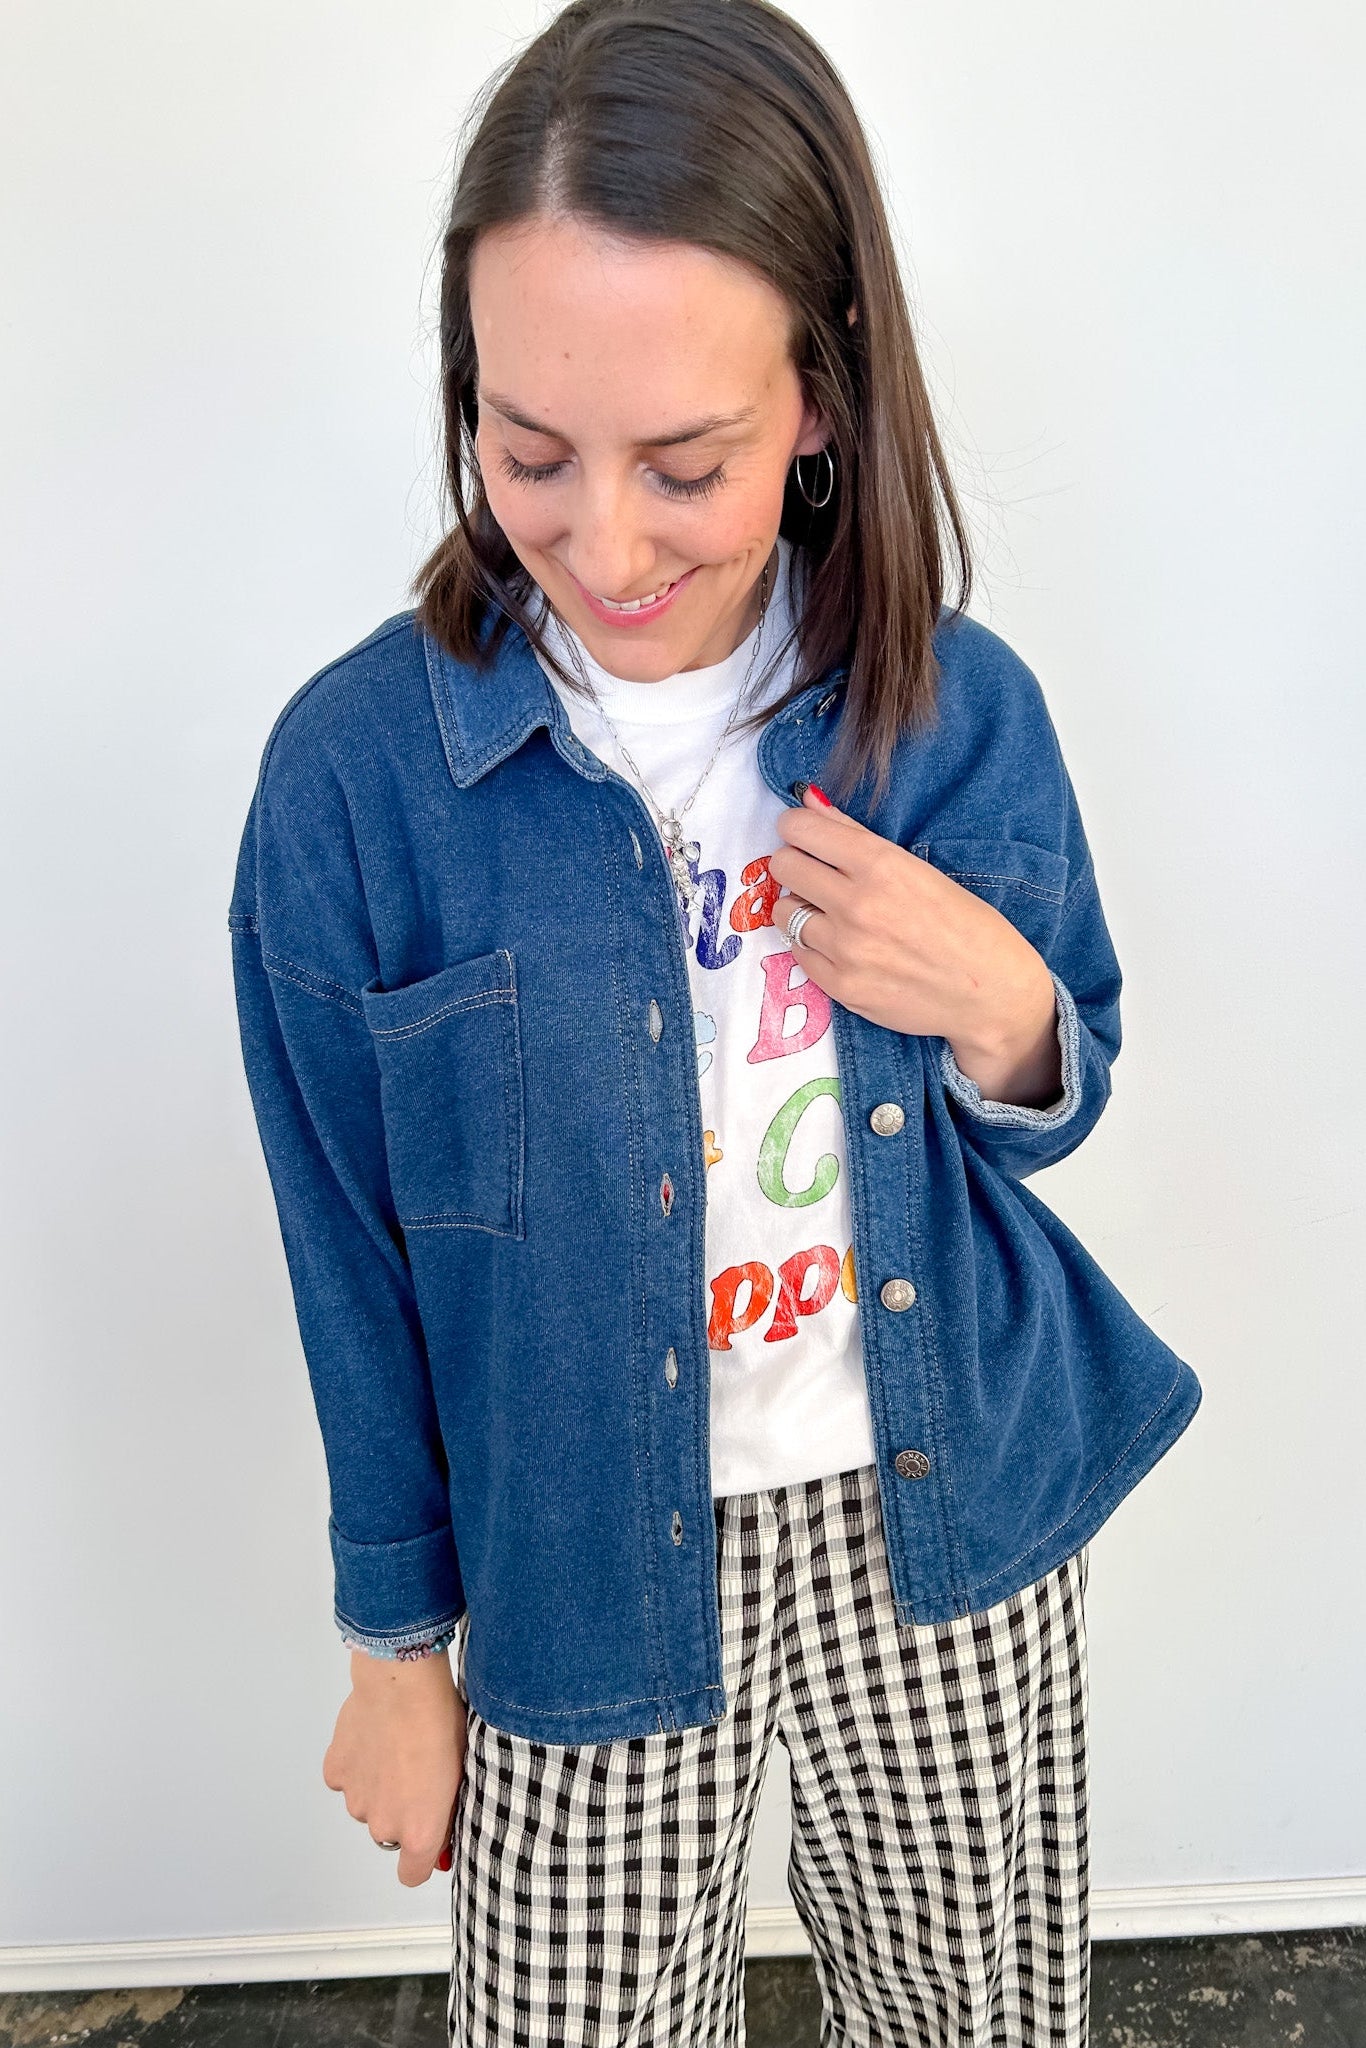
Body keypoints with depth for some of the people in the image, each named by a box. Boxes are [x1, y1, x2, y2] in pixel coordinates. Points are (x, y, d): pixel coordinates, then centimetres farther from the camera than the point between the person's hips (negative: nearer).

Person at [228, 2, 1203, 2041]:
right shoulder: (357, 768, -16)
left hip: (948, 1518, 2)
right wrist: (395, 1640, 4)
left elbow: (1069, 1094, 5)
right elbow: (358, 1260, -6)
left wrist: (1001, 1014, -19)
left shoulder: (965, 710, -10)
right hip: (584, 1569, -1)